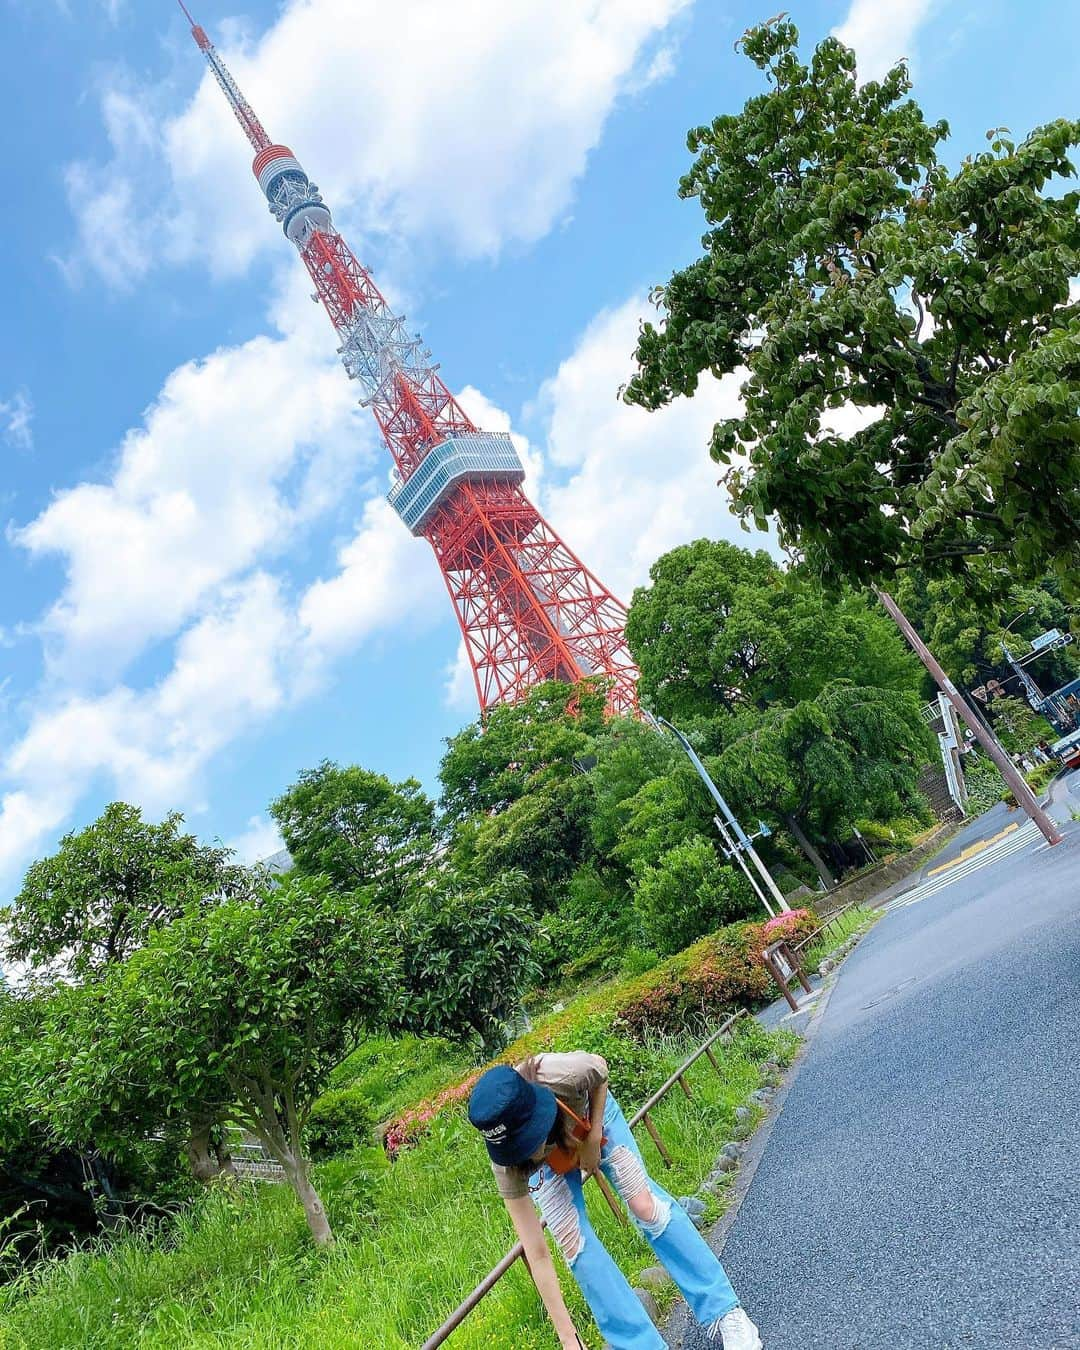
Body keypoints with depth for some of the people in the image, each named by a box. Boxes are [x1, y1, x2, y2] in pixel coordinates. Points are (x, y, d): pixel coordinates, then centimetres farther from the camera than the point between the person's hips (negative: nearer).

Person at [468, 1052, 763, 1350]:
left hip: (591, 1114, 0)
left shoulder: (564, 1075, -45)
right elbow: (537, 1256, -32)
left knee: (645, 1204, -9)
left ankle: (724, 1313, 4)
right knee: (574, 1244, -14)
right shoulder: (508, 1165, -38)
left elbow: (601, 1068, -18)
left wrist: (593, 1139, -18)